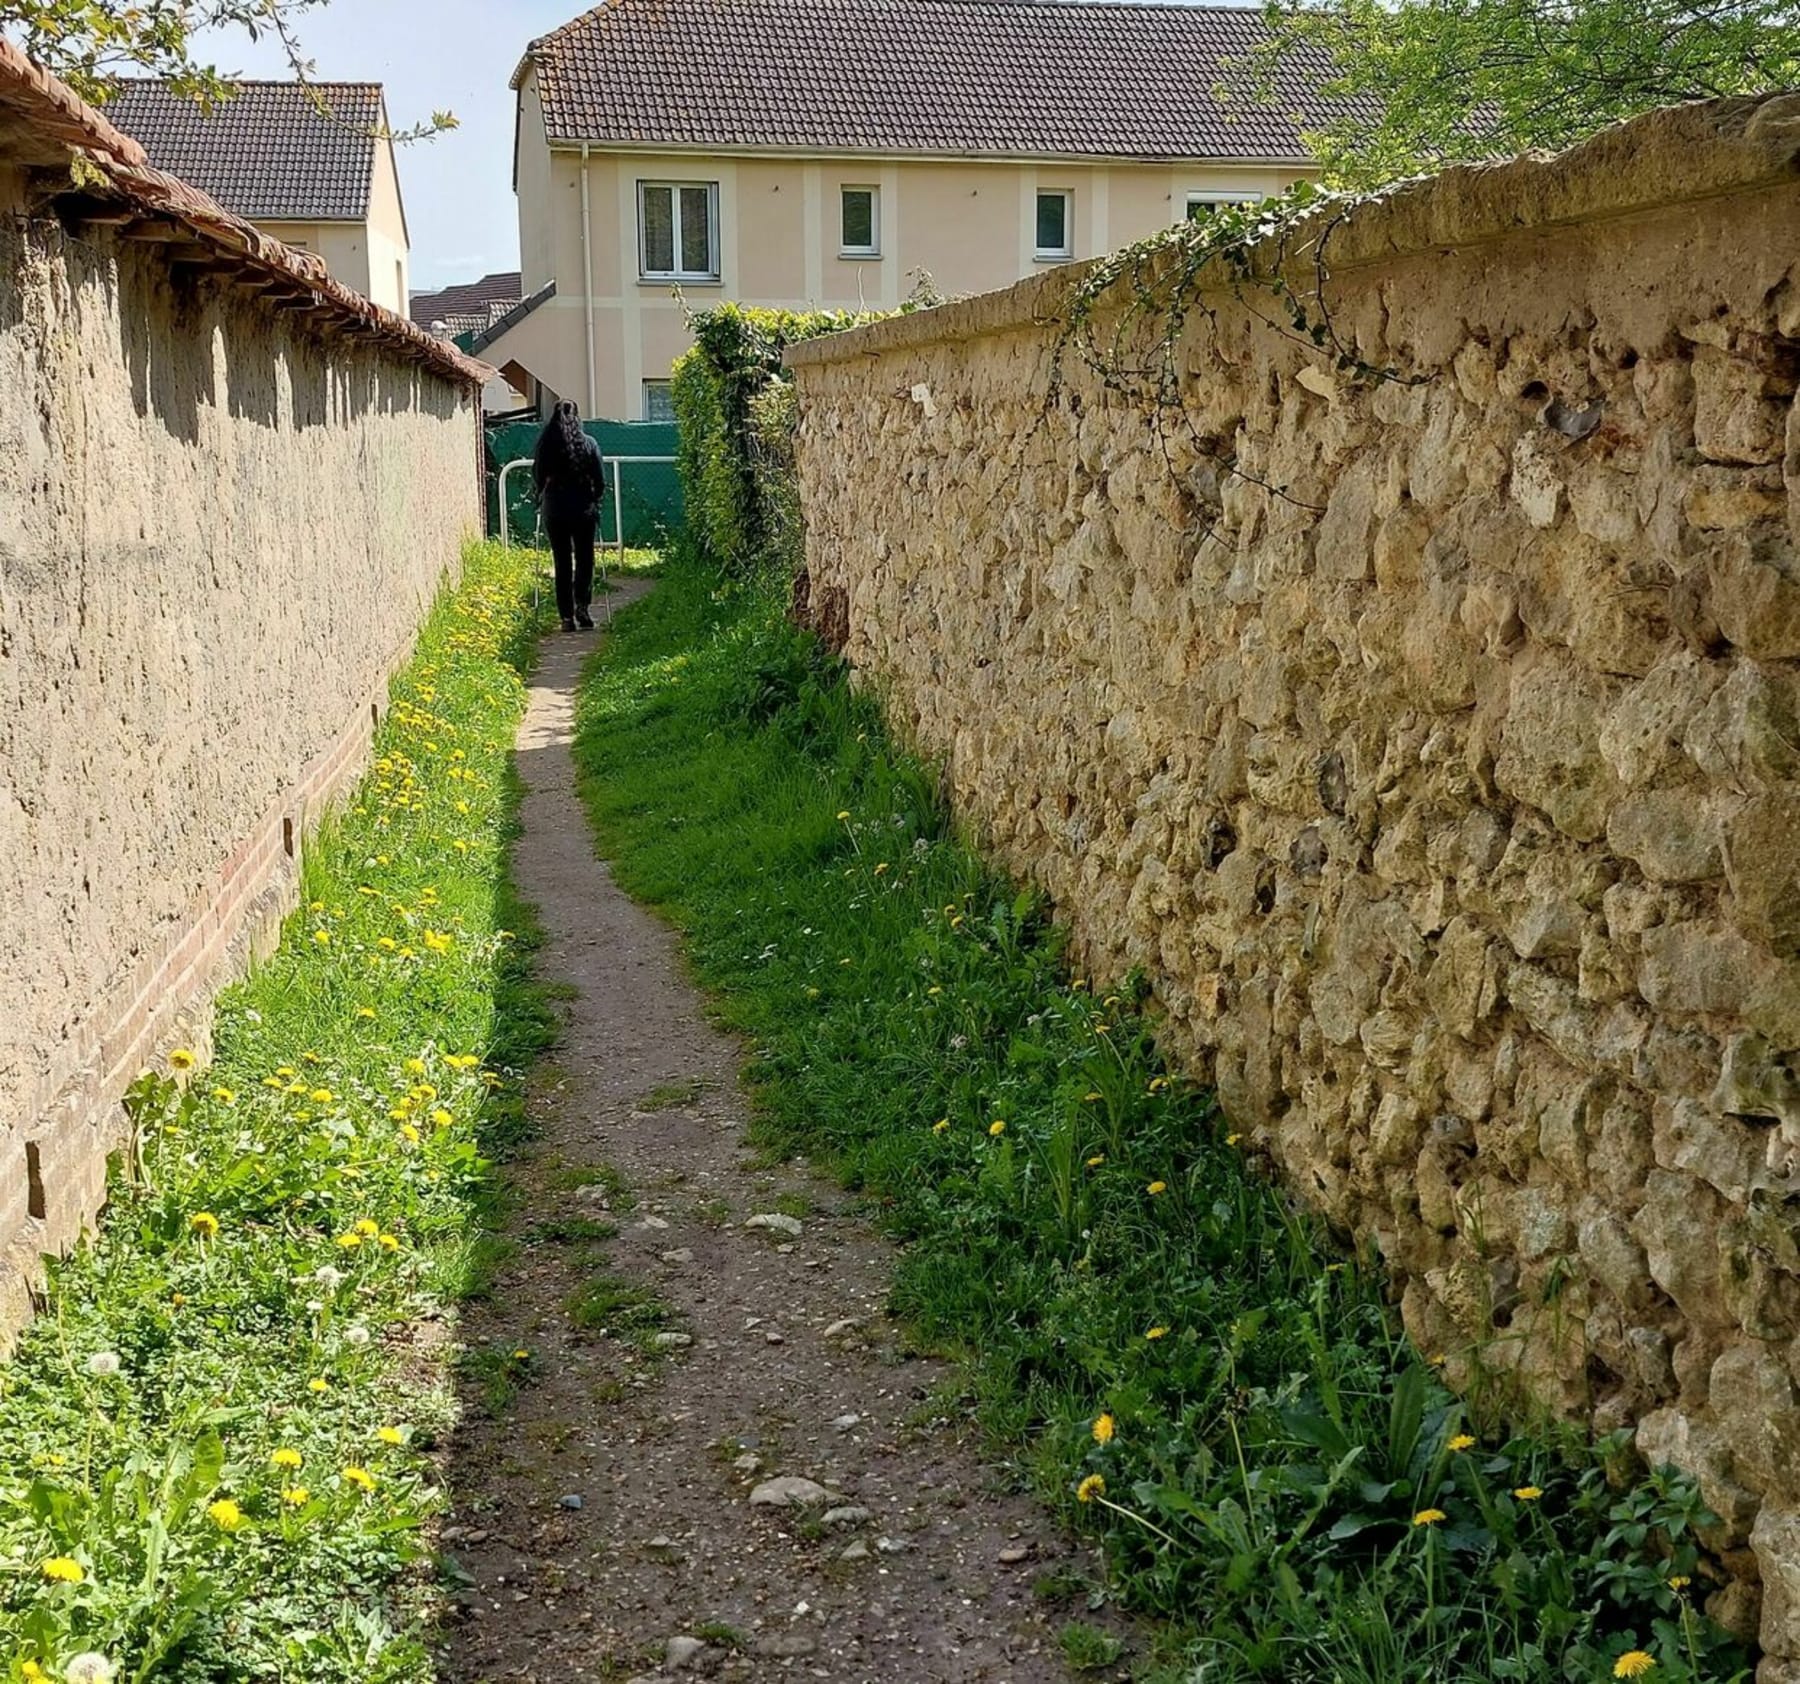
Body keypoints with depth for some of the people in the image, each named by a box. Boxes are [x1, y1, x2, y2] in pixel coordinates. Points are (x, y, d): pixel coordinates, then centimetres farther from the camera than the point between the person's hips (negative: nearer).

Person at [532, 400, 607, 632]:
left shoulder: (546, 444, -3)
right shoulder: (589, 444, -3)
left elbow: (537, 475, 3)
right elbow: (600, 479, -1)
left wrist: (542, 496, 19)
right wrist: (596, 501, 13)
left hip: (554, 509, 1)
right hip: (583, 508, -1)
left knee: (562, 561, 6)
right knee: (584, 559, 9)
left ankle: (567, 616, 4)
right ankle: (582, 605, -9)